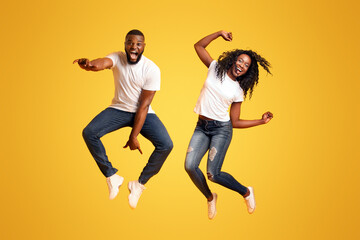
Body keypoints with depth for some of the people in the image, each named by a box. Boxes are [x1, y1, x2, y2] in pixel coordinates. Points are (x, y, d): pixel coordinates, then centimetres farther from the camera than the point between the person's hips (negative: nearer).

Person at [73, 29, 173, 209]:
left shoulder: (151, 69, -17)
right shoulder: (117, 58, -11)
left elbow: (144, 105, -17)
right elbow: (102, 63, -37)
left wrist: (133, 136, -19)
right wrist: (88, 64, -63)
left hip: (143, 113, -1)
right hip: (119, 109, 2)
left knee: (166, 145, -22)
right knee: (89, 133, -22)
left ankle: (139, 184, -1)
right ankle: (112, 177, -5)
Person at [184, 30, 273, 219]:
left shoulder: (238, 91, 2)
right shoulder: (215, 68, 5)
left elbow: (235, 122, 5)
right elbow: (199, 46, 9)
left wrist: (261, 121, 1)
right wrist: (219, 33, 4)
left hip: (221, 129, -2)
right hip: (202, 126, 3)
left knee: (213, 174, -15)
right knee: (190, 166, -16)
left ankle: (246, 192, 13)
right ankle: (210, 198, 13)